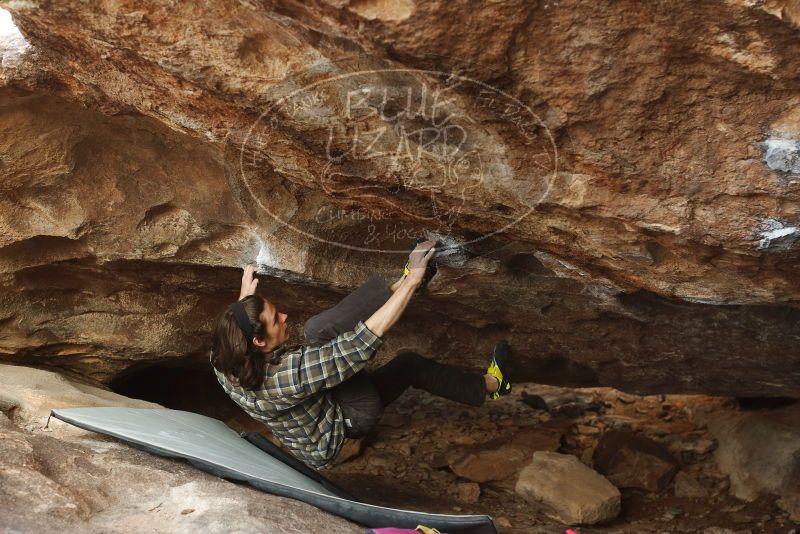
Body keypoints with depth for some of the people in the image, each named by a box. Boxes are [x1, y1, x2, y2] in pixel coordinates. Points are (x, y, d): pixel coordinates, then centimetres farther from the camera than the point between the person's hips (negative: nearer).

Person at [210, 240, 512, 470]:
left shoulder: (225, 364, -19)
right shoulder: (290, 374, -42)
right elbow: (365, 341, -42)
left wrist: (244, 298, 20)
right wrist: (414, 280, -38)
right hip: (347, 423, -7)